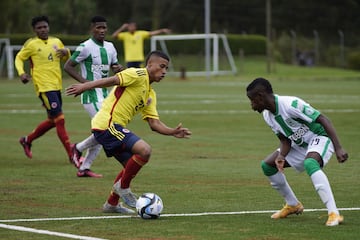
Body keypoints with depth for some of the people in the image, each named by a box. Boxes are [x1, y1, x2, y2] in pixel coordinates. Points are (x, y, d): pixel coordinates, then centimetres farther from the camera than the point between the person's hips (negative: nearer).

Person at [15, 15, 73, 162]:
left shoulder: (56, 42, 11)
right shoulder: (31, 44, -4)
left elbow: (66, 59, 23)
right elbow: (19, 58, 6)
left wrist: (66, 52, -1)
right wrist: (21, 73, -11)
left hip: (56, 86, 7)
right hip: (44, 87, -7)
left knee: (52, 121, 16)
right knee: (60, 119, -12)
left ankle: (27, 140, 36)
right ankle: (71, 154, -10)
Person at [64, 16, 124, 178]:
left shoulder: (110, 47, 11)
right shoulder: (85, 47, -11)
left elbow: (114, 66, 24)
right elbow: (68, 66, -8)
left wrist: (118, 68, -1)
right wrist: (84, 81, -17)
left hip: (104, 94, 8)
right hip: (91, 95, -8)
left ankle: (84, 168, 16)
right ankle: (78, 148, 4)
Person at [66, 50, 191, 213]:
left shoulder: (150, 95, 21)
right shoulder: (139, 75, -6)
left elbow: (154, 123, 14)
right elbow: (113, 80, -18)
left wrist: (172, 132, -1)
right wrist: (85, 87, -27)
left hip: (115, 128, 10)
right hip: (107, 124, -10)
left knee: (131, 166, 19)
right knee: (145, 150, -21)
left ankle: (111, 204, 29)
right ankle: (123, 186, -4)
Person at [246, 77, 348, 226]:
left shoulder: (291, 105, -29)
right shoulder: (267, 115, -2)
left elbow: (324, 120, -28)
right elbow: (285, 140, 3)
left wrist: (338, 148, -35)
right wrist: (281, 157, -20)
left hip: (320, 137, -9)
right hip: (299, 145, 9)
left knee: (309, 163, -39)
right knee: (267, 165, 7)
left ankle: (334, 213, -41)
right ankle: (292, 205, 24)